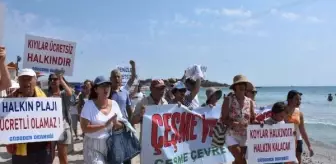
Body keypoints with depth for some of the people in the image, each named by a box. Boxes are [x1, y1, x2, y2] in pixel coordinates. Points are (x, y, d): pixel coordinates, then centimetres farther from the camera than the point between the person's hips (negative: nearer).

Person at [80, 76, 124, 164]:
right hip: (93, 147, -4)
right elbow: (85, 128, -17)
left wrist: (121, 125, -14)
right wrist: (105, 125, -23)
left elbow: (117, 125, 9)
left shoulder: (114, 104, 1)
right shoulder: (89, 104, -11)